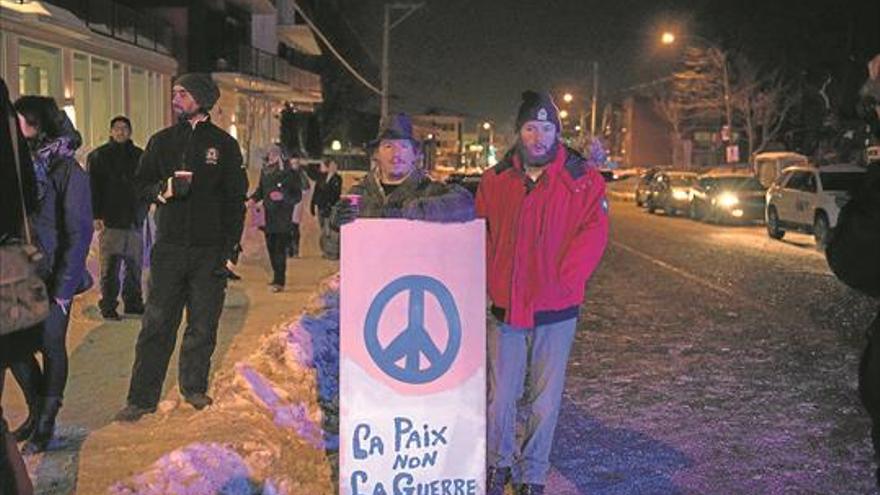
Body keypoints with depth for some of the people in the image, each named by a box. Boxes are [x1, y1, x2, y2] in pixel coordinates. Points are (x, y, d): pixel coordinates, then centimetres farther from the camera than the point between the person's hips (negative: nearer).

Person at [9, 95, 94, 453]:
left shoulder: (67, 170, -9)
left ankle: (46, 423, 19)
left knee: (51, 346, 5)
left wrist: (65, 286, -13)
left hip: (55, 278, -5)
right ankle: (36, 410, 29)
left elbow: (79, 232, -10)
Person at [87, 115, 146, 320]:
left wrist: (142, 210, 10)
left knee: (135, 264, 8)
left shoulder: (139, 156, 12)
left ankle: (133, 302, 18)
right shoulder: (99, 156, 2)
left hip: (134, 220, 4)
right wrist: (96, 216, -10)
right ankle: (108, 306, 1)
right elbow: (93, 188, -2)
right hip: (110, 220, -4)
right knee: (110, 266, -5)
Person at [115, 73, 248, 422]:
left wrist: (231, 247, -3)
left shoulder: (224, 144, 4)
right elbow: (140, 184, 14)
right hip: (169, 246, 1)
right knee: (156, 324, -1)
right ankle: (142, 397, 4)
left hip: (210, 250, -1)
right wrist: (163, 189, -9)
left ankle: (194, 387, 22)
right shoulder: (161, 141, 11)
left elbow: (236, 199, 4)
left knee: (202, 325, 6)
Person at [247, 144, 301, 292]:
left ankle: (279, 281, -9)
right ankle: (277, 277, 24)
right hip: (268, 215, 6)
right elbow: (260, 190, 21)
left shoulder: (289, 173, -8)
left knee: (280, 249, -10)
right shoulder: (265, 171, 10)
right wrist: (253, 199, 3)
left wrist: (283, 196, -21)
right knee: (271, 247, 11)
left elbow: (297, 195, -5)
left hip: (283, 217, -6)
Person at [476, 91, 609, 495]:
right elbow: (481, 235, 8)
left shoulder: (583, 179, -3)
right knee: (501, 395, 9)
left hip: (557, 309, -1)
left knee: (545, 400, 8)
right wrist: (493, 284, -3)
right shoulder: (496, 179, 3)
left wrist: (561, 282, -14)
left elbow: (593, 236, -7)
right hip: (506, 305, 2)